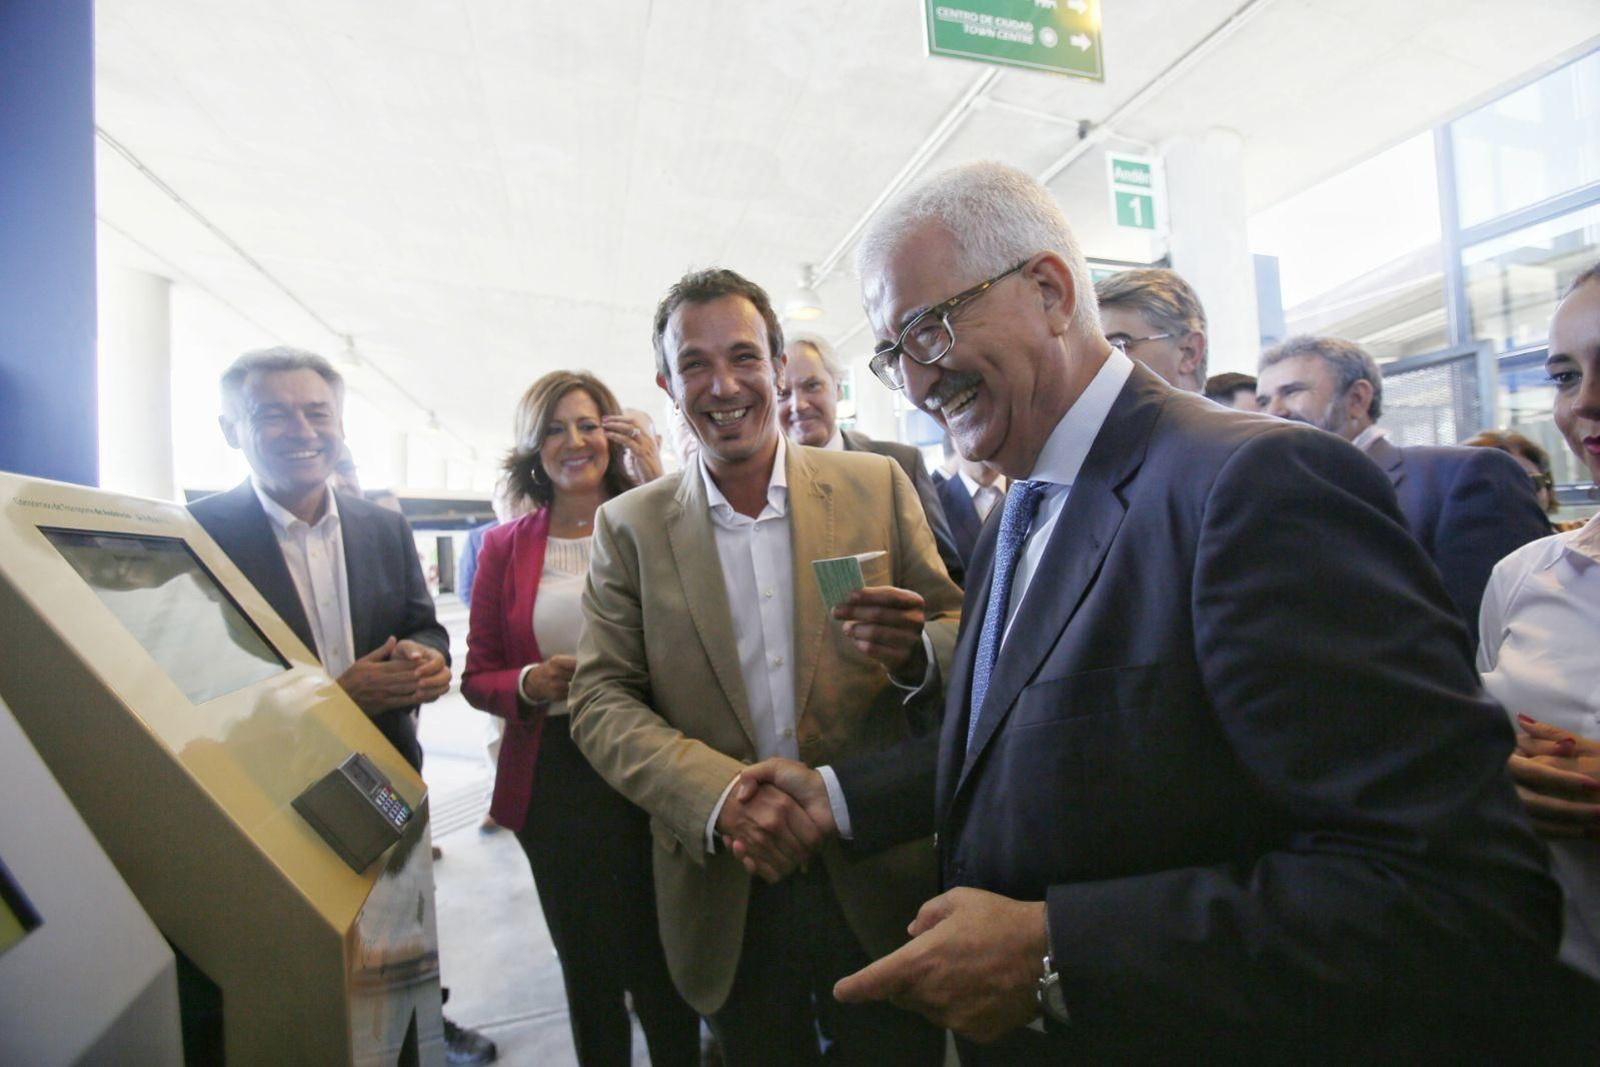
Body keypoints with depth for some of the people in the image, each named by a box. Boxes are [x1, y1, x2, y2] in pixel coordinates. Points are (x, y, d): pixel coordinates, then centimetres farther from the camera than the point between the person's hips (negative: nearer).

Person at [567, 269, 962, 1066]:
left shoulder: (877, 486, -3)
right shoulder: (629, 527, -2)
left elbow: (960, 636, 2)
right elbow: (599, 701, -4)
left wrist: (914, 651, -22)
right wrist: (717, 796, -20)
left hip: (879, 876, 0)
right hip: (728, 900, 1)